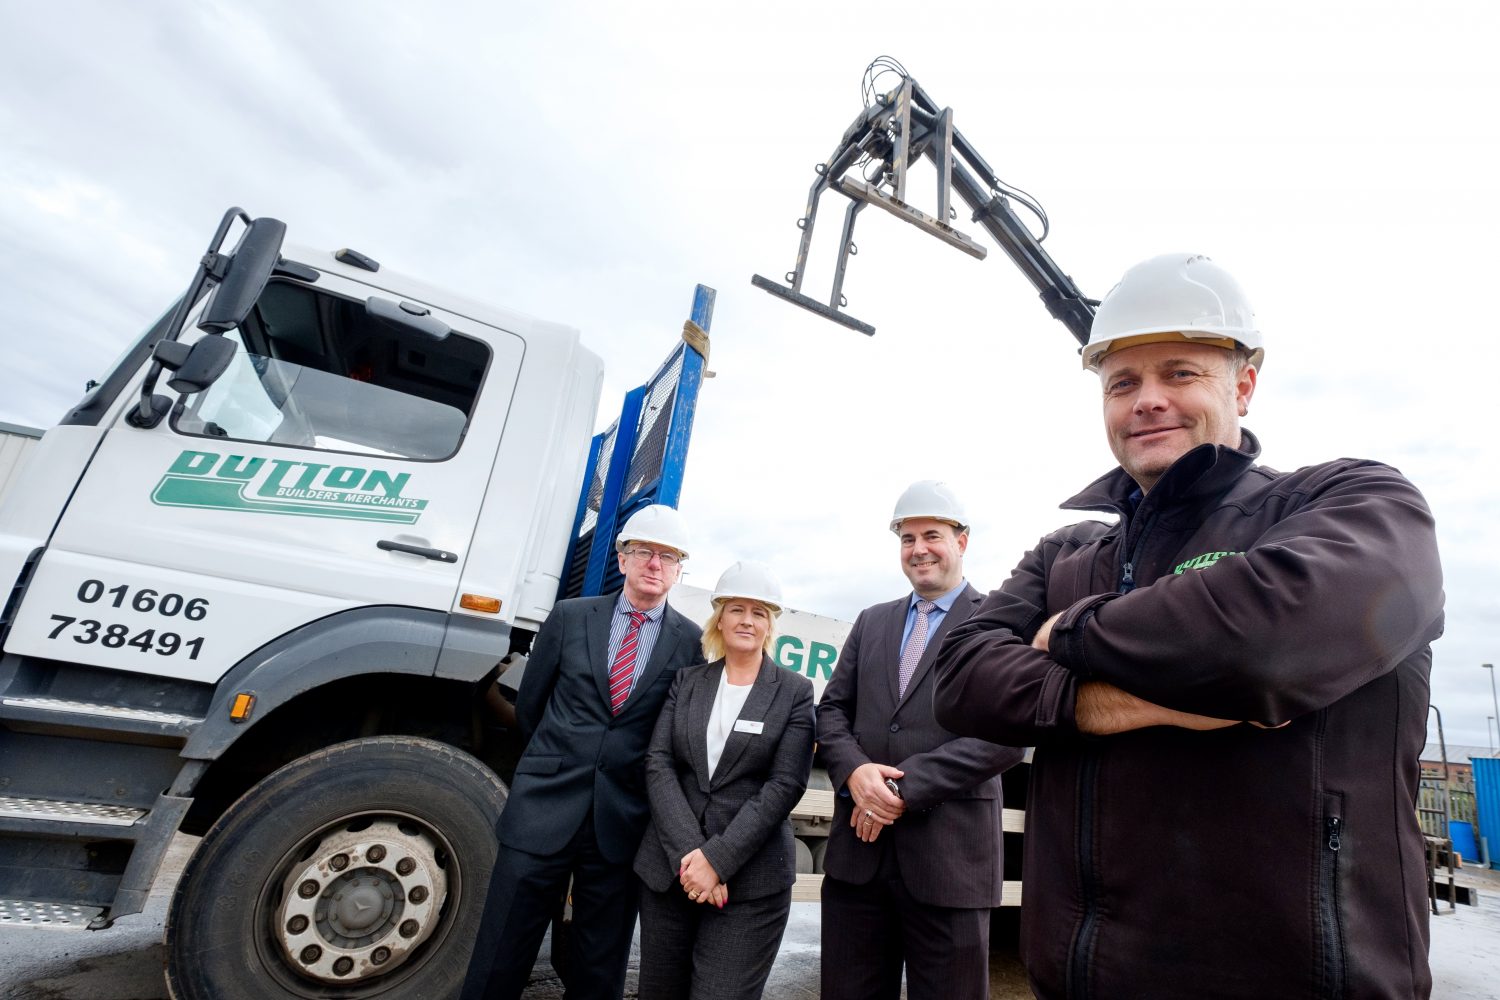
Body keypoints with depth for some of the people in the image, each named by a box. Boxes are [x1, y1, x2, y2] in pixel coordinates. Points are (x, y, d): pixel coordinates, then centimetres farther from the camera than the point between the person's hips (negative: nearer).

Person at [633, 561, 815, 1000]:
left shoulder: (795, 693, -2)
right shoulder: (686, 682, 6)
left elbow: (784, 785, -9)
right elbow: (658, 764, -2)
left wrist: (717, 858, -15)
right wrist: (688, 853, -13)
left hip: (750, 880, -3)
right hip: (668, 868, 3)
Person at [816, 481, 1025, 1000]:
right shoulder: (871, 622, 12)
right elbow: (832, 709, 9)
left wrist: (906, 787, -17)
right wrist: (854, 770, -12)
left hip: (949, 856, -4)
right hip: (858, 849, 4)